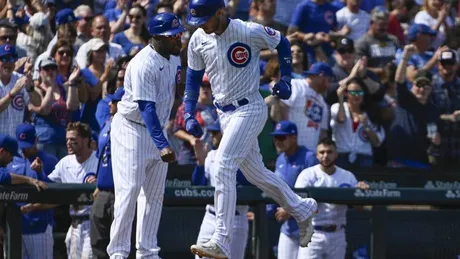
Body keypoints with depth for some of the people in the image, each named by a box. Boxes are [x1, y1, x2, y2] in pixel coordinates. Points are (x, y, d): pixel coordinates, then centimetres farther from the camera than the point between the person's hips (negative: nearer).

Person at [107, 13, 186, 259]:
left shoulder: (174, 56, 1)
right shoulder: (143, 65, -25)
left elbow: (180, 89, 17)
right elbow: (146, 108, -31)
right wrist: (163, 145, -38)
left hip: (157, 128, 8)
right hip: (132, 129, -8)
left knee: (154, 193, 8)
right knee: (129, 190, -12)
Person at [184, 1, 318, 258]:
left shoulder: (249, 32, -17)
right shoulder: (198, 40, -1)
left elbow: (282, 43, 1)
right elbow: (193, 78, 8)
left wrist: (285, 79, -6)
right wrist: (189, 115, -2)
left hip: (250, 109, -7)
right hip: (224, 112, 7)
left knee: (224, 165, -20)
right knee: (254, 171, 16)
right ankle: (302, 209, 38)